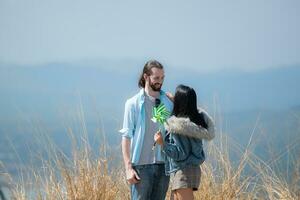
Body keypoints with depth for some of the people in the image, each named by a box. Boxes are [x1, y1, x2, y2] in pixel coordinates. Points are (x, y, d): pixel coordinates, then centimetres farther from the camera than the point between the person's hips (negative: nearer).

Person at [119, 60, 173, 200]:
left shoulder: (169, 102, 8)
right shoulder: (134, 103, -1)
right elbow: (126, 137, -2)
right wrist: (128, 168, -10)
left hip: (163, 164, 4)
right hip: (141, 165, -4)